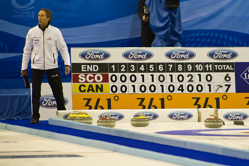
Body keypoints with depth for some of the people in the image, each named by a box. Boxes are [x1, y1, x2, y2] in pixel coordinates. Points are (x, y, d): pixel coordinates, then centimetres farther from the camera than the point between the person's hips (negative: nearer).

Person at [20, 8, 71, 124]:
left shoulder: (55, 31, -2)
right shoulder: (32, 32, 2)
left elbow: (63, 48, 3)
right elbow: (27, 50, 9)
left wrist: (67, 64, -7)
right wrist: (24, 68, 10)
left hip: (52, 66, -1)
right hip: (37, 66, 1)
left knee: (58, 92, 1)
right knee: (35, 94, 0)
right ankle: (35, 117, 12)